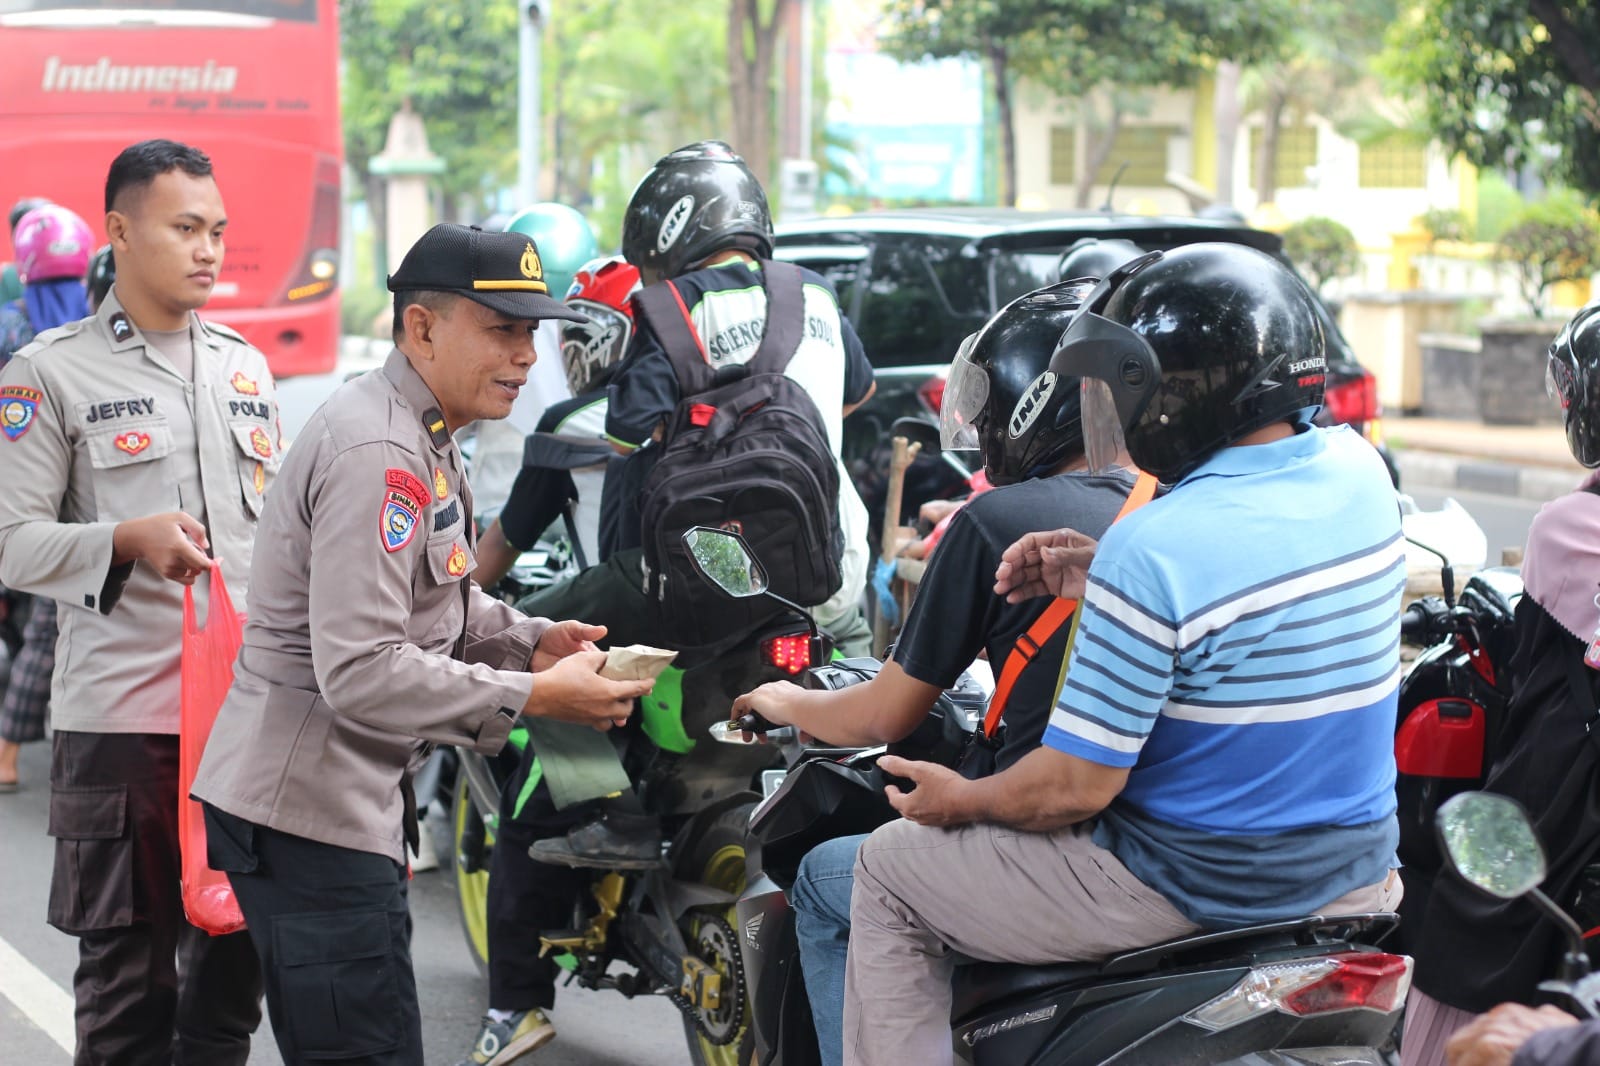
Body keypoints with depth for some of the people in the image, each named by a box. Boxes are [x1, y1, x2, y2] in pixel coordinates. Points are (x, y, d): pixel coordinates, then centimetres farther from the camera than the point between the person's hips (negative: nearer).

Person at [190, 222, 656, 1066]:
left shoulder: (422, 441, 15)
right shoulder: (378, 453, -20)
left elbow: (430, 604, 24)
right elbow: (360, 672, -26)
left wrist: (531, 642, 5)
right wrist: (535, 697, -23)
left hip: (351, 799, 11)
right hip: (308, 814, -11)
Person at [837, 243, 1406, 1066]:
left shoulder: (1151, 551, -26)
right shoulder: (1358, 475, -3)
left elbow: (1075, 788, -21)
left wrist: (960, 801, -2)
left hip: (1193, 887, -8)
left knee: (888, 868, 11)